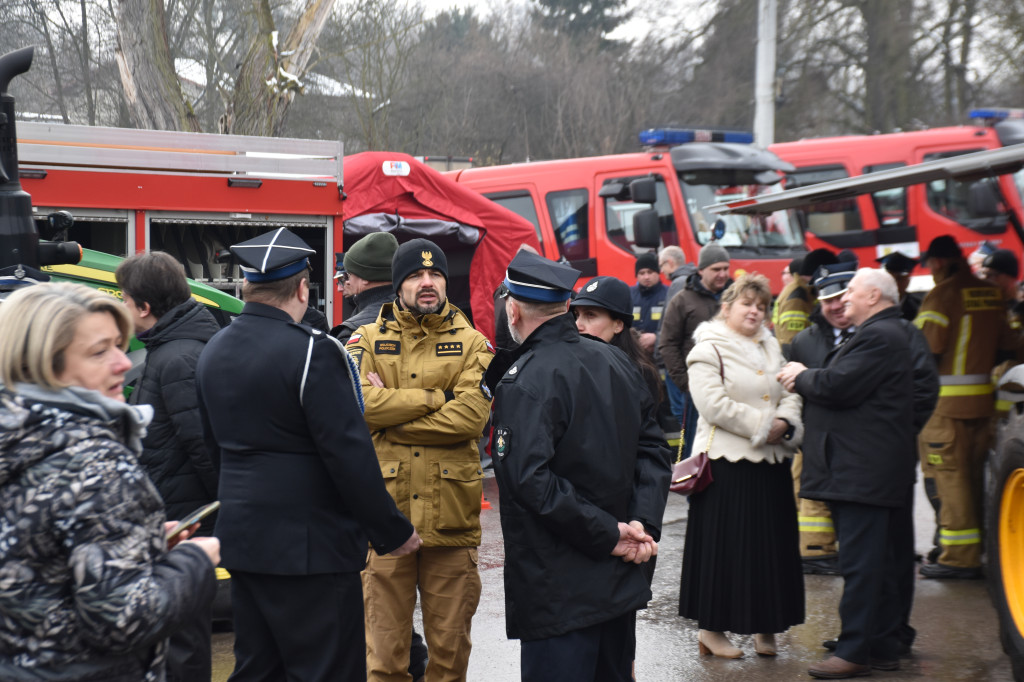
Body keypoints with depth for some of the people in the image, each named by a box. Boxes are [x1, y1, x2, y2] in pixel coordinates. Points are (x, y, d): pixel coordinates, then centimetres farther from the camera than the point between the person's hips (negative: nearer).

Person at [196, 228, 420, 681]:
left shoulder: (214, 351, 9)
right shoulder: (312, 352, -17)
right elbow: (350, 455, -19)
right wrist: (393, 532, -10)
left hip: (241, 541, 8)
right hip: (308, 547, -8)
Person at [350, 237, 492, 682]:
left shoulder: (472, 344, 6)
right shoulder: (368, 341, 7)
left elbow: (471, 416, -11)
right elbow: (360, 403, -12)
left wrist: (392, 416, -11)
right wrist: (435, 397, -10)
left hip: (450, 512, 1)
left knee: (450, 642, 10)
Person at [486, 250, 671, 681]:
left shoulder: (523, 381, -16)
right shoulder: (615, 362, 8)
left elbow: (529, 479, -25)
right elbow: (652, 448, 9)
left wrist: (610, 534, -18)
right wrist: (642, 523, -2)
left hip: (559, 592, -8)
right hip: (620, 581, 8)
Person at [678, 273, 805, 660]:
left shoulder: (771, 348, 17)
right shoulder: (707, 351, -5)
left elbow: (791, 393, 13)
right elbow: (714, 405, -16)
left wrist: (785, 423, -9)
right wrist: (763, 426, -14)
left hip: (771, 461, 7)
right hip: (728, 462, -7)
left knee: (771, 545, 9)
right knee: (724, 545, -2)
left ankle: (764, 627, 20)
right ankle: (711, 628, 9)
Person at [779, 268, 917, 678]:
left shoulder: (879, 337, -14)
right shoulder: (881, 334, 22)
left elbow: (838, 386, -22)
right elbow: (844, 387, 19)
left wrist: (801, 377, -4)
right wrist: (805, 380, 2)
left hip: (863, 472, -11)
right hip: (866, 471, 11)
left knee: (860, 565, -8)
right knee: (880, 564, 13)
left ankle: (854, 652, -6)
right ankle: (883, 648, 20)